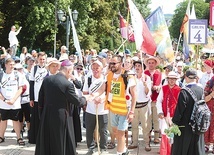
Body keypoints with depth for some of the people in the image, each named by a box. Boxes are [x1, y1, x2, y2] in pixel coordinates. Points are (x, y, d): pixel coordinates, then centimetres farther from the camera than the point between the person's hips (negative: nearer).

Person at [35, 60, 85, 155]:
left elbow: (41, 99, 6)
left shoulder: (46, 79, 0)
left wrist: (41, 114, 16)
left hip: (46, 116, 6)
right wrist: (84, 98, 11)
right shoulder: (68, 84, -18)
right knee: (60, 145, 8)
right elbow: (77, 102, -9)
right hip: (61, 118, -5)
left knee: (45, 144, 17)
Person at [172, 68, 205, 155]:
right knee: (197, 148, 16)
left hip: (185, 126, -5)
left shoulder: (184, 92, -20)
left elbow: (179, 109, -17)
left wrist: (174, 122, -6)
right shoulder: (201, 90, -5)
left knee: (182, 148, 10)